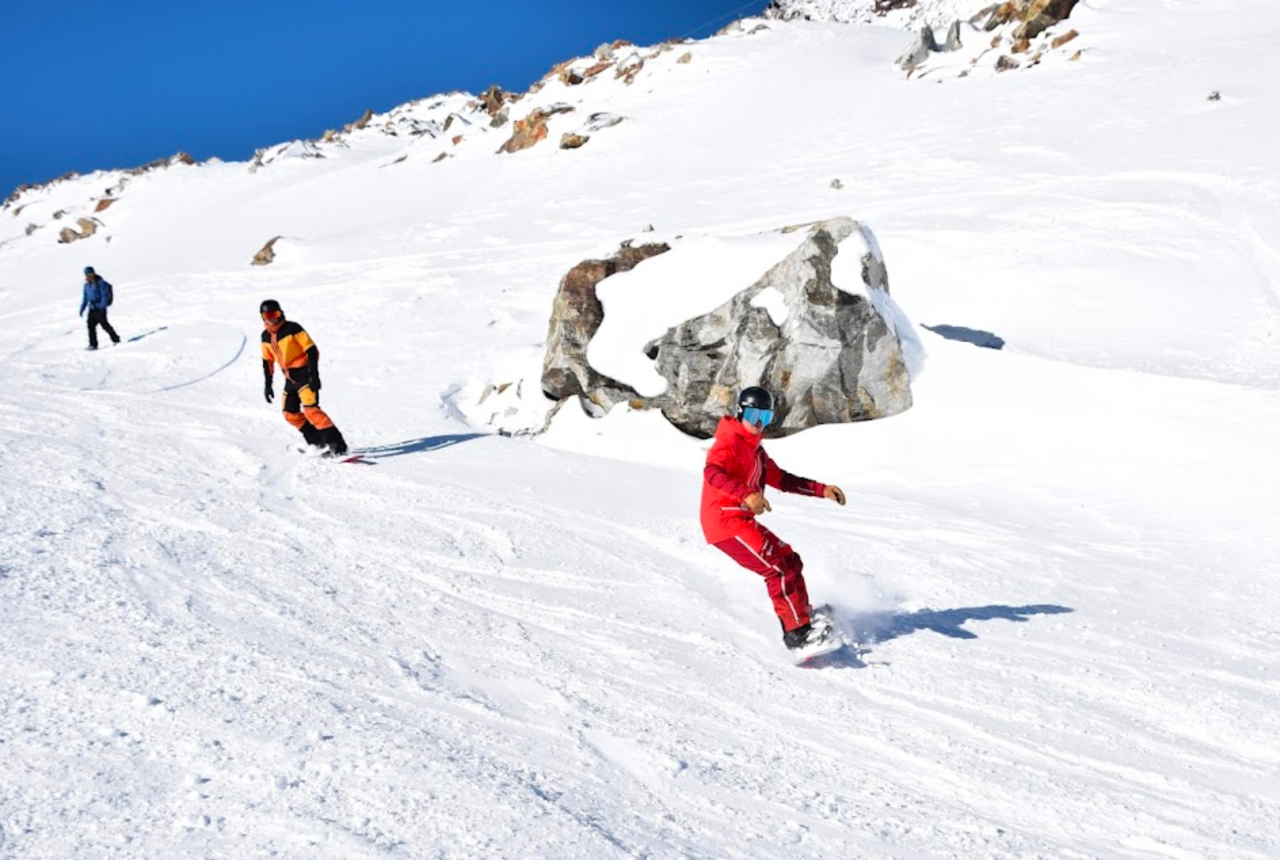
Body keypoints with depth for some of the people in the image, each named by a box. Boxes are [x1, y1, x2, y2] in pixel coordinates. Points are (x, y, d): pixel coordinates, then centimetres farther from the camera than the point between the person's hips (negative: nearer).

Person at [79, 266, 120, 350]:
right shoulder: (87, 285, 15)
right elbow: (85, 298, 22)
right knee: (91, 325, -1)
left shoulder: (100, 283, -7)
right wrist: (82, 308, 17)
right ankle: (93, 344, 2)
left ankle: (116, 339, 8)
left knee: (104, 325, -6)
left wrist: (102, 306, -23)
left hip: (100, 308, -7)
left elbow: (105, 295, -13)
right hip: (92, 309, 7)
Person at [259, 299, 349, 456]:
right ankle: (318, 443, 20)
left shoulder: (293, 329, -14)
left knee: (310, 409, -22)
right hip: (290, 379, 9)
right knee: (290, 414, 10)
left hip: (305, 375, -8)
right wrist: (268, 384, 15)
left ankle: (337, 444, -24)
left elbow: (312, 351, -16)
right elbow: (267, 361, 18)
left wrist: (314, 375, -22)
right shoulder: (266, 337, 7)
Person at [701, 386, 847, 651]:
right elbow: (712, 473, -31)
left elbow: (782, 479, 26)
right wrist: (746, 495, -46)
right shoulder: (729, 441, -11)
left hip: (743, 520, 10)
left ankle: (803, 616, 25)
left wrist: (822, 490, 16)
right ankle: (797, 632, -14)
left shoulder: (755, 449, 19)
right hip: (726, 521, -10)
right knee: (778, 569, -15)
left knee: (791, 561, 14)